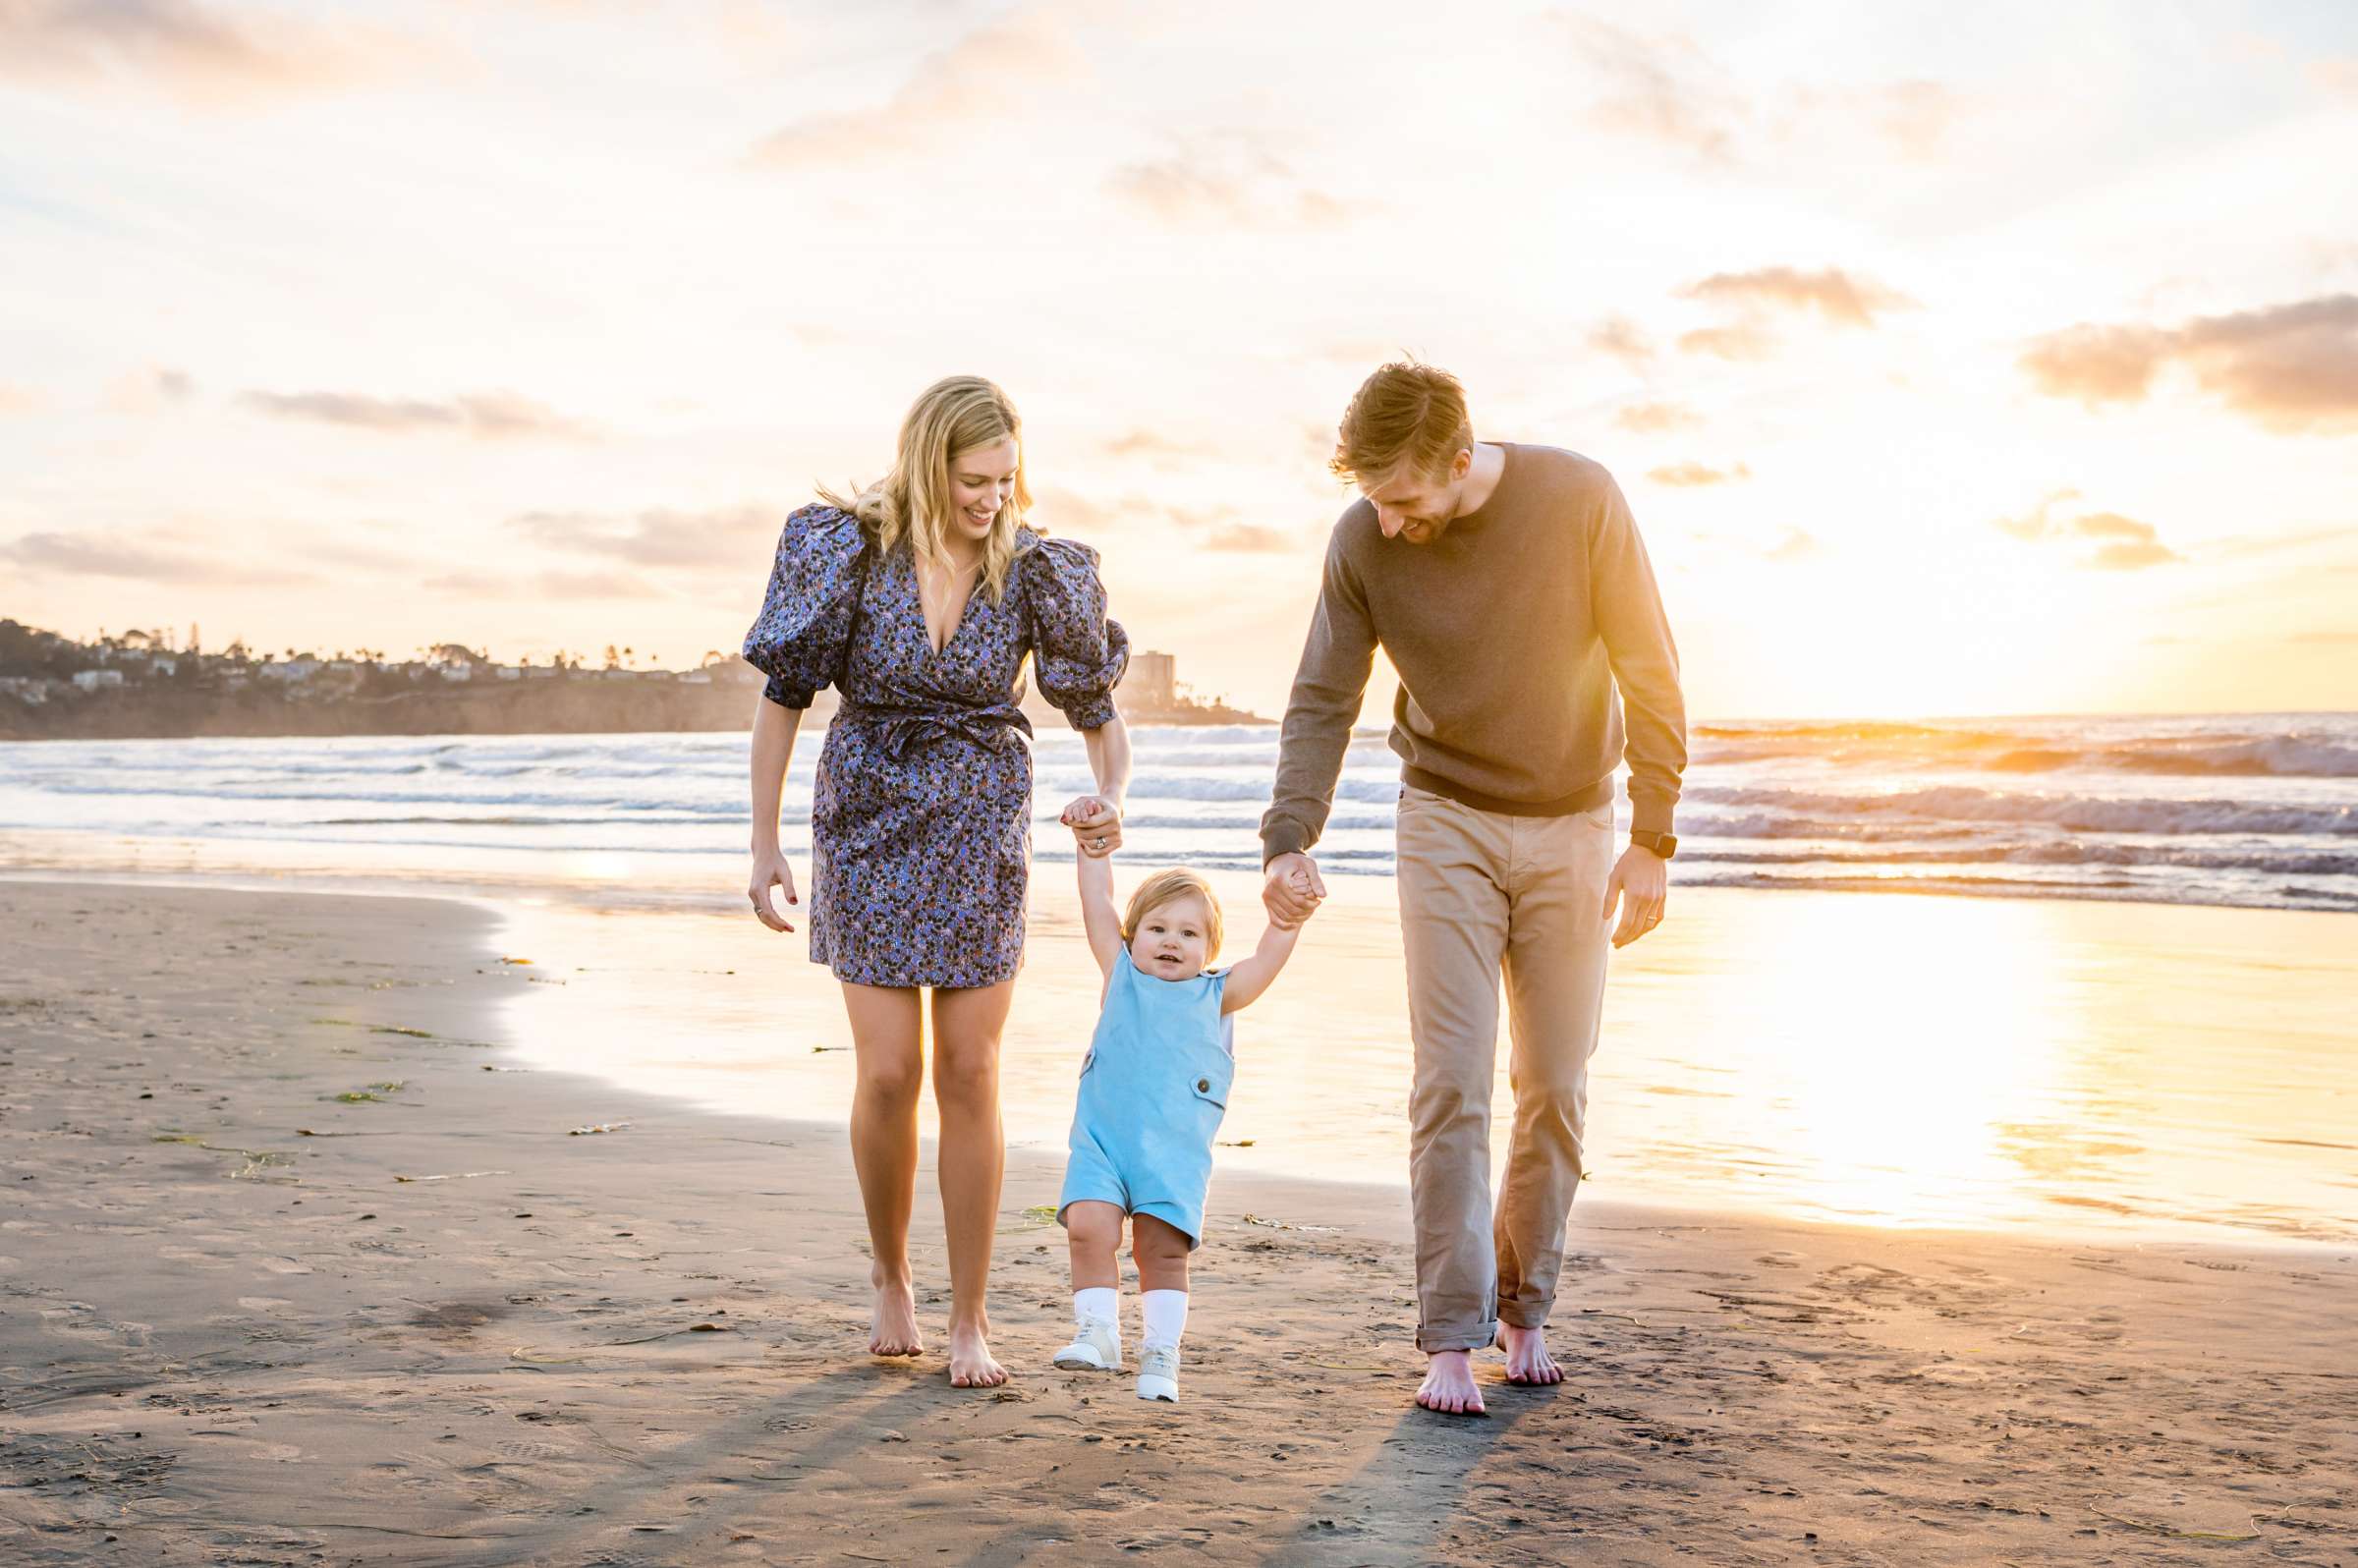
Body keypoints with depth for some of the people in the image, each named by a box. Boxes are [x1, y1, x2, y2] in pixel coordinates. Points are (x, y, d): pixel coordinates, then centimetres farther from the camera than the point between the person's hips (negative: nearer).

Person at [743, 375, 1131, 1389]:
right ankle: (890, 1279, 21)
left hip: (981, 829, 1)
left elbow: (1102, 717, -2)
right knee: (889, 1072, -4)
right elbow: (782, 695, -3)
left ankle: (970, 1320, 11)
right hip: (868, 819, 0)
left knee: (969, 1075, -1)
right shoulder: (850, 548, -12)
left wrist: (1109, 797, -22)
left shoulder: (1034, 570, -10)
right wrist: (764, 841, -4)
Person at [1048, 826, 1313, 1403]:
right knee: (1088, 1228, -16)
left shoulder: (1216, 996, 12)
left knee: (1163, 1248, -6)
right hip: (1101, 1138, 1)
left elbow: (1266, 960, 1)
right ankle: (1097, 1332, -6)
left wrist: (1289, 918, -12)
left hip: (1175, 1150, -1)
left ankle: (1160, 1354, 3)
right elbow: (1098, 904, 13)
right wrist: (1092, 847, 9)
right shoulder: (1121, 975, 14)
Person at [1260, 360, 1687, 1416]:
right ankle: (1451, 1340, -2)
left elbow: (1649, 674, -9)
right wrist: (1288, 839, -18)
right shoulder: (1363, 540, -12)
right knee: (1452, 1083, -8)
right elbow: (1322, 703, -4)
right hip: (1447, 822, 0)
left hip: (1570, 826, 0)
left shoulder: (1578, 500, -17)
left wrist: (1653, 841, -10)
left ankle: (1523, 1309, 22)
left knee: (1556, 1089, 5)